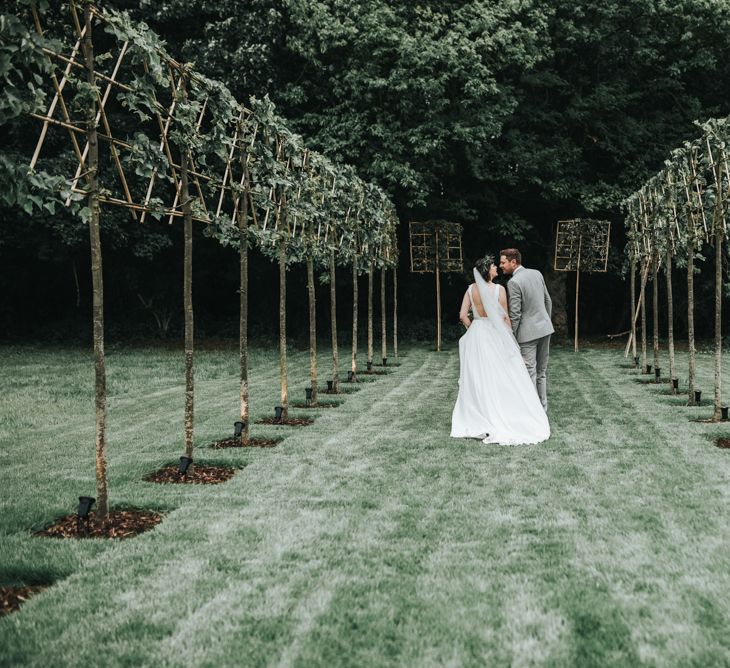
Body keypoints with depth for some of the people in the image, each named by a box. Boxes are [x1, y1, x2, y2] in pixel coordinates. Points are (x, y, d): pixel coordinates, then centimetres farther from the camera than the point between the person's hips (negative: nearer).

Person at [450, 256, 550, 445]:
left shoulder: (471, 289, -1)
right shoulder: (499, 289, -12)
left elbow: (463, 315, -3)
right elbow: (505, 318, -7)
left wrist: (473, 329, 13)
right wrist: (510, 338, 5)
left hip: (476, 336, 4)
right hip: (495, 336, -4)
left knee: (477, 379, 10)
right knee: (501, 379, 3)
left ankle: (477, 419, 15)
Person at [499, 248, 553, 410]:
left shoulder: (514, 282, -15)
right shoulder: (537, 273, 6)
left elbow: (515, 314, -16)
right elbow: (548, 301, 14)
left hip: (528, 332, -7)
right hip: (545, 328, 7)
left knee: (530, 373, -2)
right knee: (541, 371, 15)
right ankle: (542, 407, 22)